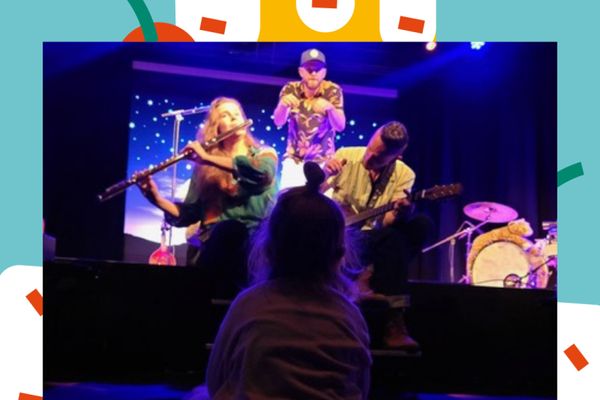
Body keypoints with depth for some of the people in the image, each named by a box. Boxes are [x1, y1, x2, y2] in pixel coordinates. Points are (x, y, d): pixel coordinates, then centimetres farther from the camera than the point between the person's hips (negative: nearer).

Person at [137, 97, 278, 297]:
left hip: (255, 240, -1)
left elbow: (262, 173, -15)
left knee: (229, 231, -35)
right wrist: (156, 197, -5)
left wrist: (207, 157, -13)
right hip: (212, 242, 1)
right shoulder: (204, 167, 15)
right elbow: (189, 215, 12)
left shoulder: (265, 154, 11)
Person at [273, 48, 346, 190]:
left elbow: (340, 126, -17)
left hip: (323, 160, -1)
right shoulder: (290, 89, -6)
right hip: (294, 159, 1)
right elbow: (278, 122, -14)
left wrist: (330, 108, -38)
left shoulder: (333, 91, -10)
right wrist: (283, 104, -36)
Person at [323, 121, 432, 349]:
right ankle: (393, 322, -28)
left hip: (374, 238, 3)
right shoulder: (346, 156, -4)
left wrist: (401, 212, -36)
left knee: (422, 225, -22)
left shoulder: (404, 175, -1)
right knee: (393, 238, -32)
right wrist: (323, 174, -25)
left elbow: (387, 222, -13)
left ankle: (371, 281, -21)